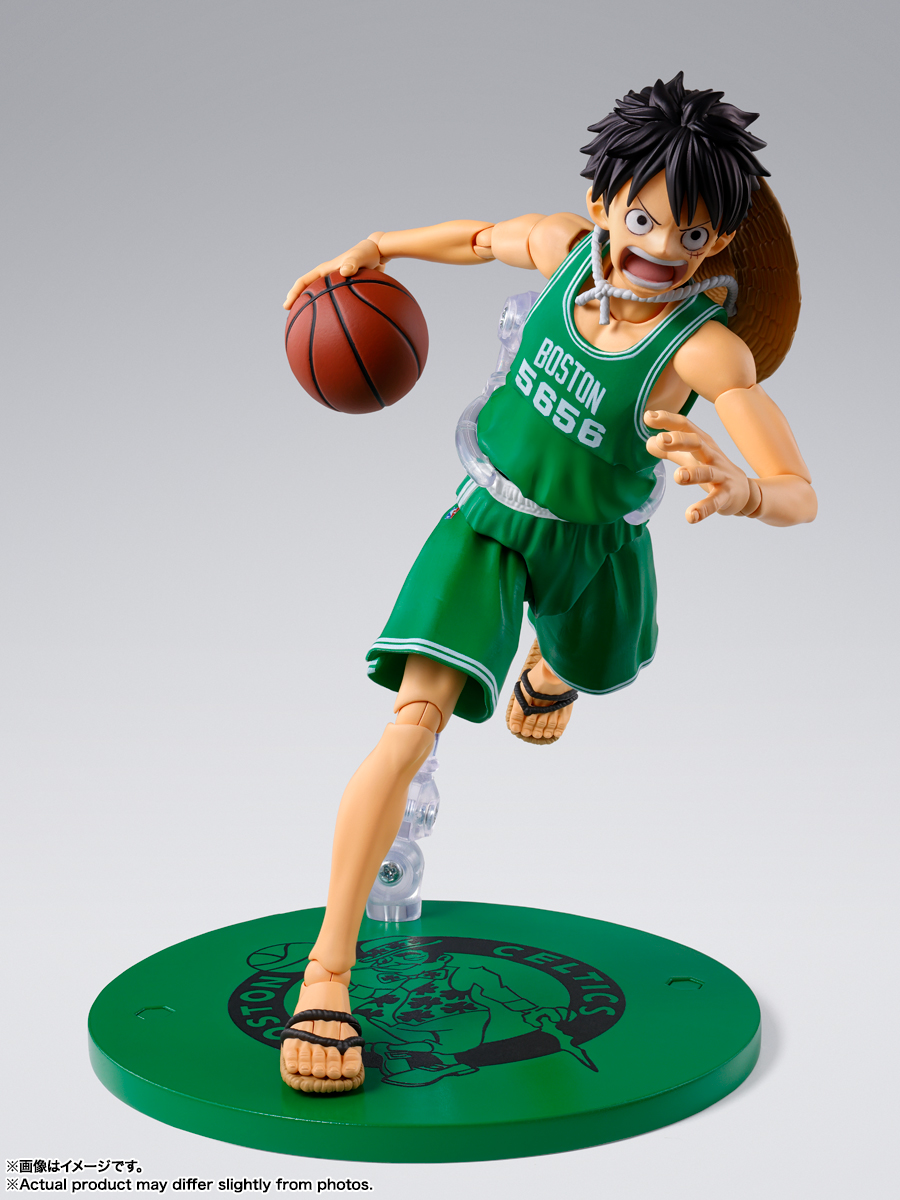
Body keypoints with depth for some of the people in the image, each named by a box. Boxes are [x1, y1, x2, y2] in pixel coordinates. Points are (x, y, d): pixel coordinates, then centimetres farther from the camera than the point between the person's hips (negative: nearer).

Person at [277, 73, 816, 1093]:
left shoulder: (707, 348, -29)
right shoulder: (566, 247, -19)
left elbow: (800, 496, -38)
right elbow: (483, 236, 6)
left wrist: (738, 490, -59)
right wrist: (372, 248, 9)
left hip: (595, 544, 0)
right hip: (492, 515, 0)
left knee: (605, 672, 32)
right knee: (418, 715, -18)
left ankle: (552, 661, 76)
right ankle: (326, 976, -15)